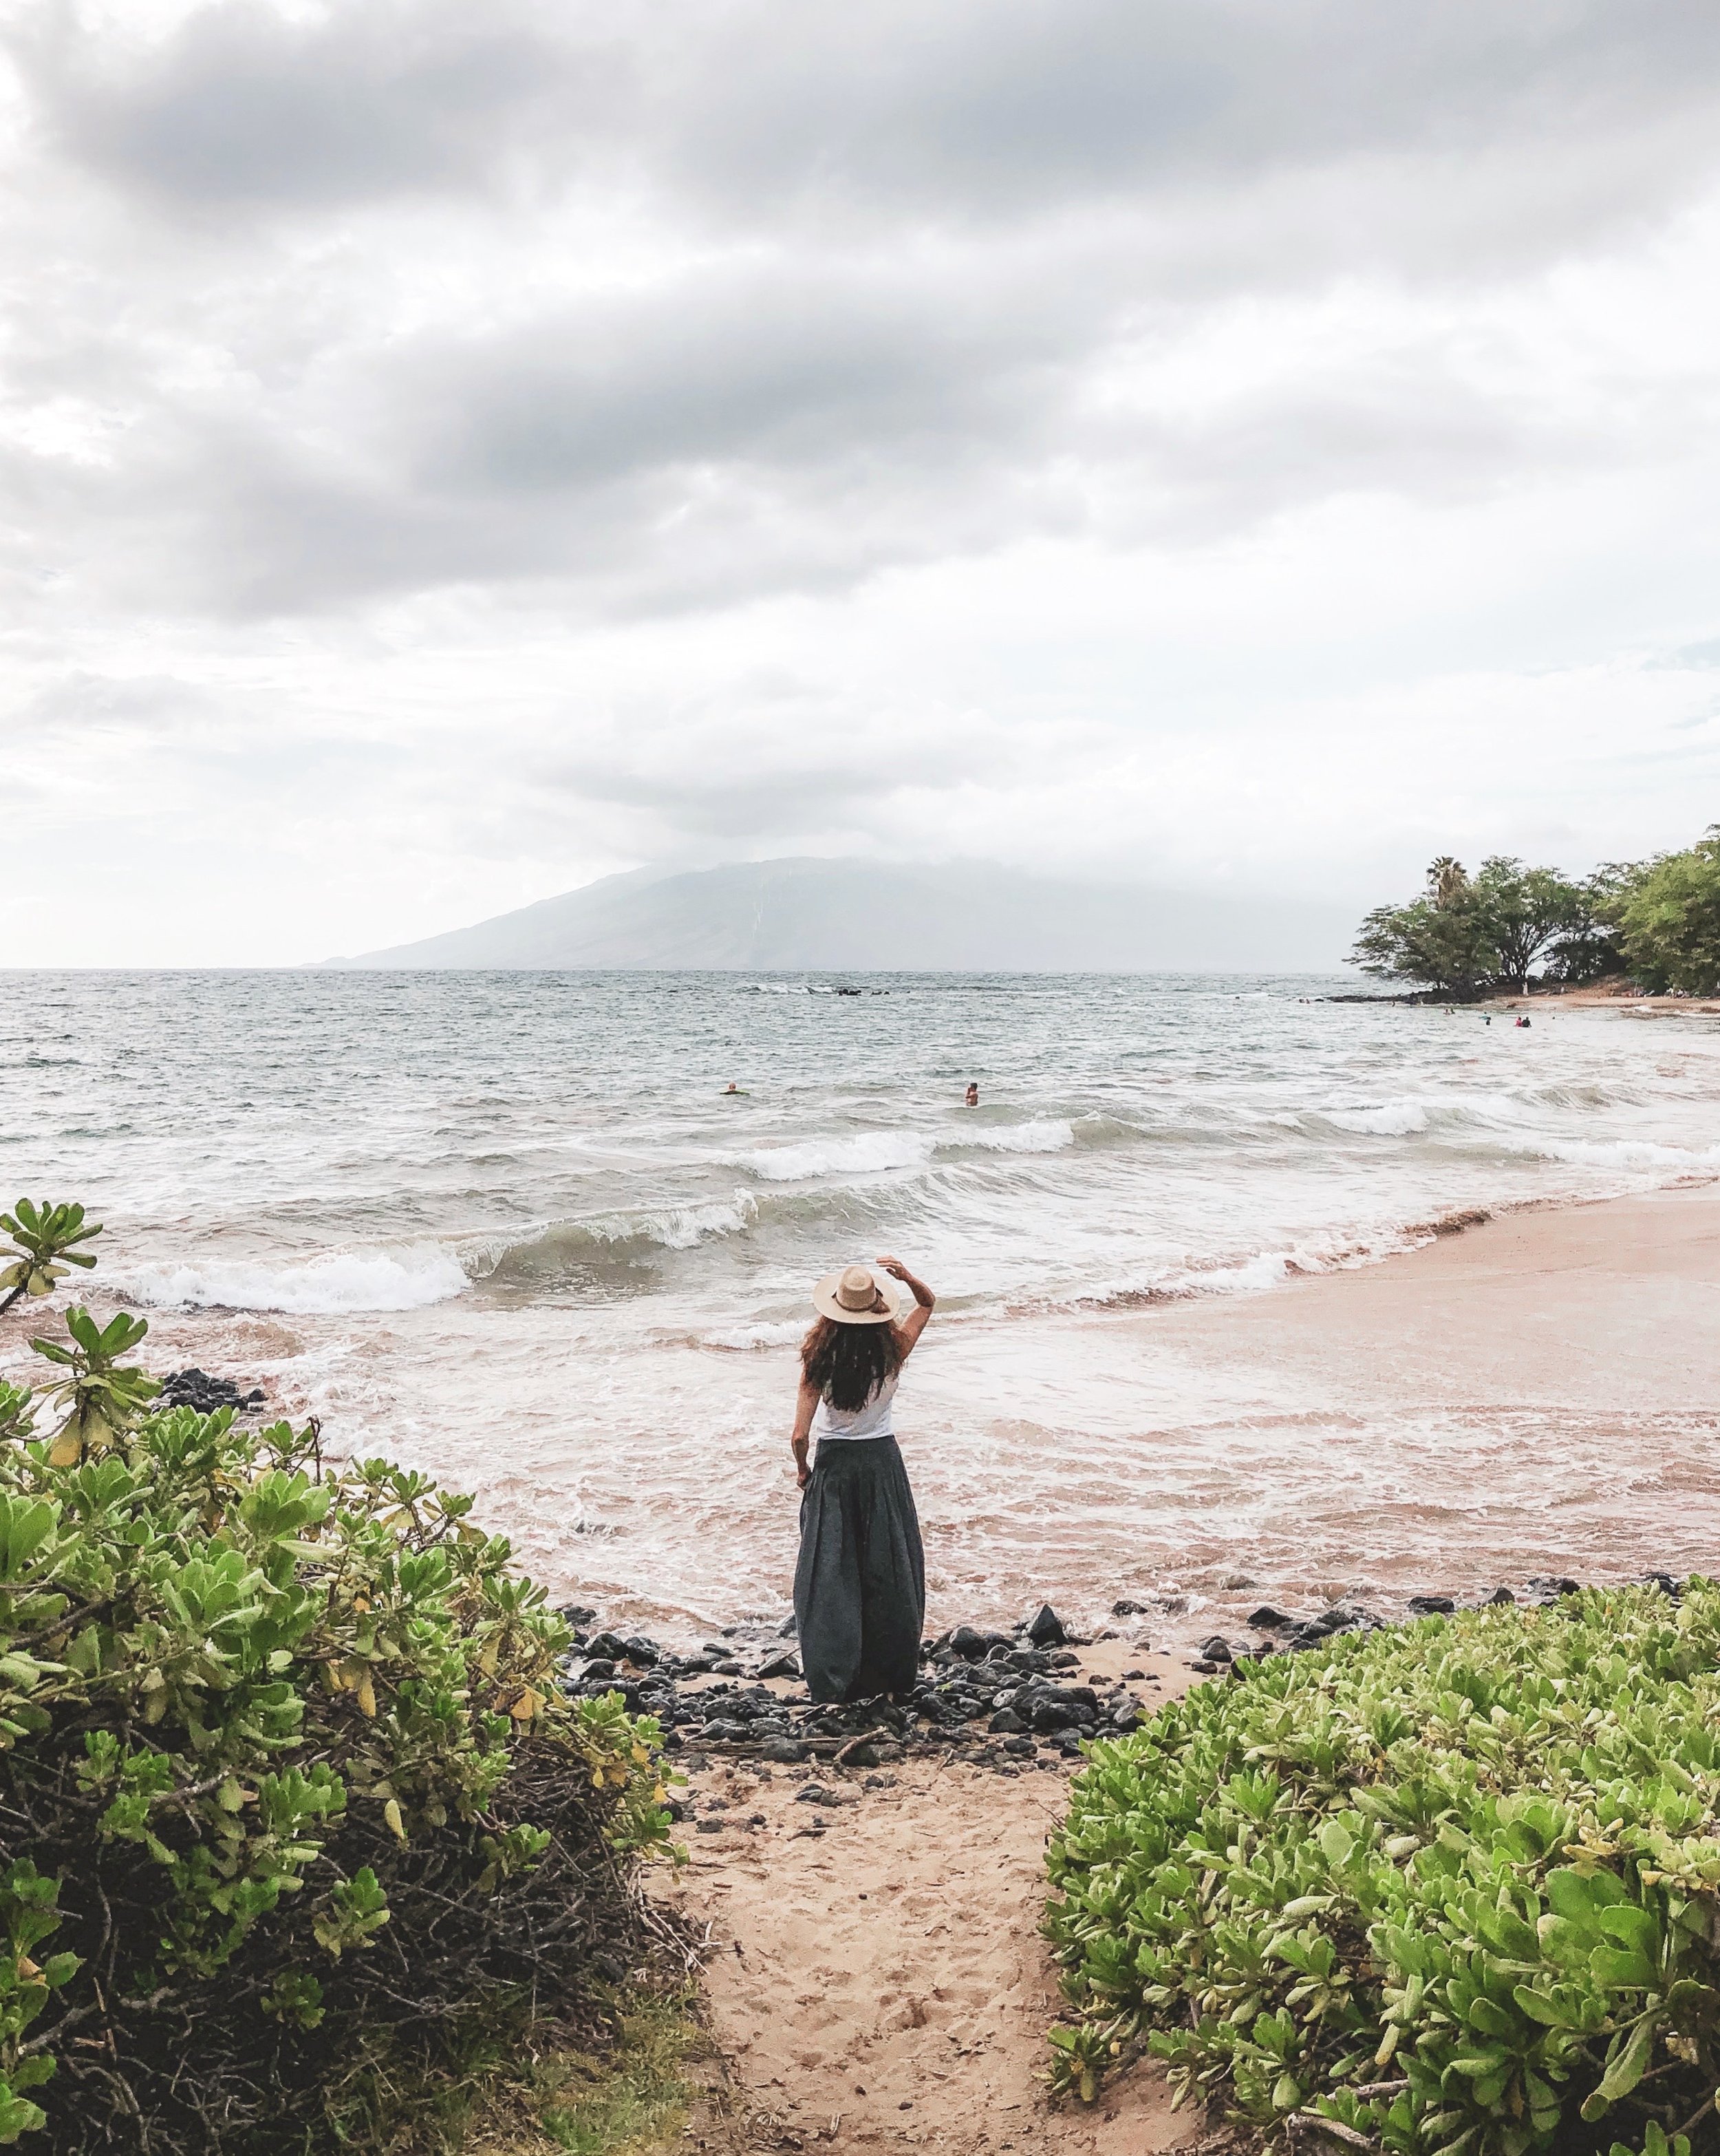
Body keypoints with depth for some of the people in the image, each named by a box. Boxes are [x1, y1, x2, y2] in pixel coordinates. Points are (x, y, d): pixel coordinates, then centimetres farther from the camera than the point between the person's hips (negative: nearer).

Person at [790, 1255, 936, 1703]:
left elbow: (800, 1436, -15)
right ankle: (893, 1677, 22)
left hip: (834, 1465, -1)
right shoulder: (893, 1351, -12)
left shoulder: (820, 1359, -16)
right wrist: (907, 1277, -14)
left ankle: (832, 1679, 11)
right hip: (883, 1461, 1)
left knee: (830, 1571, 8)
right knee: (889, 1569, 13)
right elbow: (928, 1302, 7)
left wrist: (803, 1470, 5)